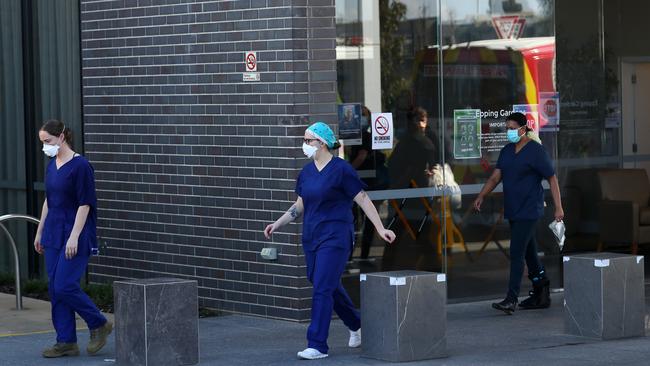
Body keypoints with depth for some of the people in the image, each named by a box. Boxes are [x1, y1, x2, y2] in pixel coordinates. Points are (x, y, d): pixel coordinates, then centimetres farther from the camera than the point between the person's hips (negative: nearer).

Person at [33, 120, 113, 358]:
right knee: (55, 289, 5)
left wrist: (74, 237, -20)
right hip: (54, 234, 8)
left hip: (74, 234, -8)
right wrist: (40, 232, 19)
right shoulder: (52, 165, 10)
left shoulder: (80, 166, -13)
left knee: (65, 286, -13)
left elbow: (84, 204, -16)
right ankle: (66, 342, 11)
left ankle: (99, 325, 7)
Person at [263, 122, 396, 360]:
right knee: (330, 287, 16)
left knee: (322, 289, -11)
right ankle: (356, 326, 38)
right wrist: (277, 224, 11)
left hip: (335, 237, -7)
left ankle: (317, 345, -9)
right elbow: (300, 205, 19)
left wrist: (380, 229, -10)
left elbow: (363, 200, -8)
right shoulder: (307, 172, 10)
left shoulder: (340, 169, -10)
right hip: (311, 238, 7)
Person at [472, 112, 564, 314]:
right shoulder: (507, 151, 13)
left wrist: (558, 207, -12)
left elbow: (552, 179, -8)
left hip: (528, 211, -8)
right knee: (529, 252, 14)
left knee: (516, 254, -14)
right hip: (513, 211, 8)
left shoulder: (536, 150, -9)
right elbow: (496, 177, 12)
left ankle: (511, 299, -15)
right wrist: (481, 196, 1)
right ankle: (541, 295, 23)